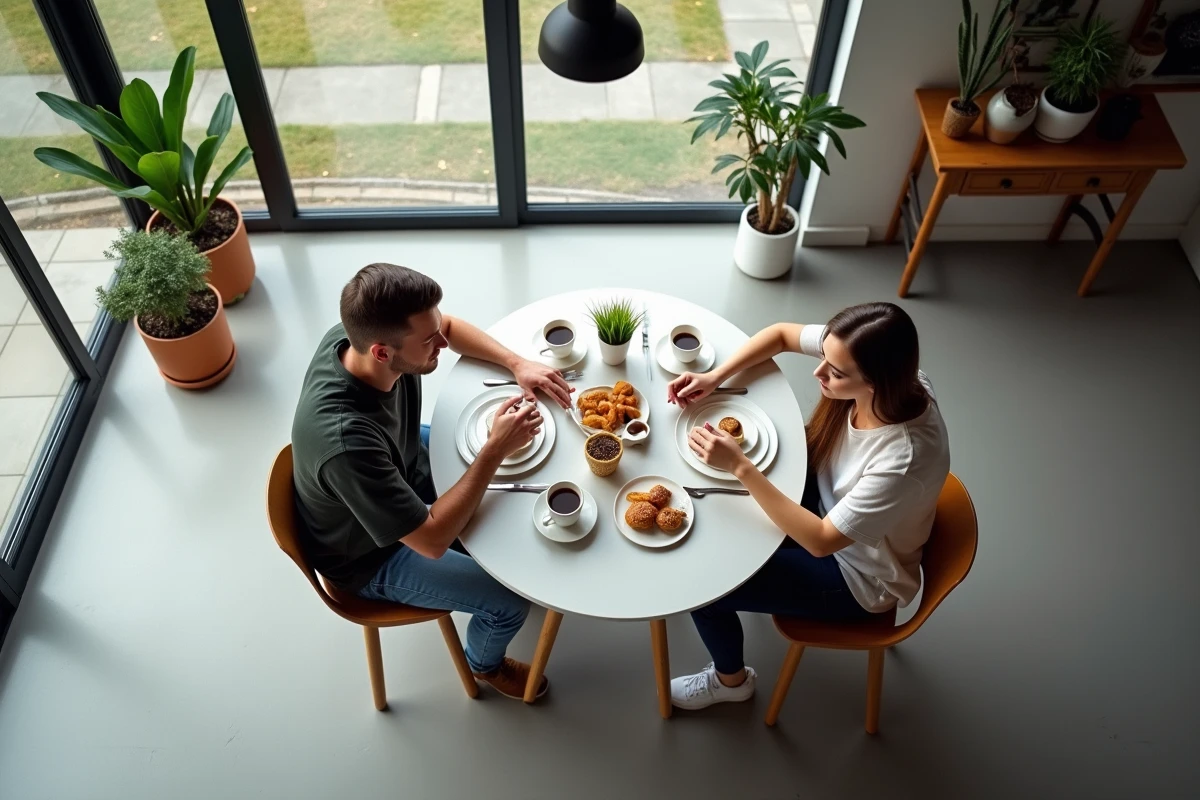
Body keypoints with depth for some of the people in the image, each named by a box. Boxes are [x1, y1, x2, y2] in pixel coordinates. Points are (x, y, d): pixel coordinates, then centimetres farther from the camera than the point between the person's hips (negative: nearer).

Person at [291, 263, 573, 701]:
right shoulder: (346, 442, -46)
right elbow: (432, 541, -36)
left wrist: (517, 364, -19)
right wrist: (496, 449, -34)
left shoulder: (357, 334, -25)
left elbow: (452, 326, -4)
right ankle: (485, 663, 28)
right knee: (513, 599, -6)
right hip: (371, 555, -7)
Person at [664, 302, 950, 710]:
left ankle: (731, 679, 24)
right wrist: (715, 377, -19)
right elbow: (781, 334, -5)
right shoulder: (852, 358, -24)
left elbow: (821, 541, -32)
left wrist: (739, 465, -37)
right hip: (827, 499, 7)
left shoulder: (907, 456, -41)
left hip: (858, 573, -6)